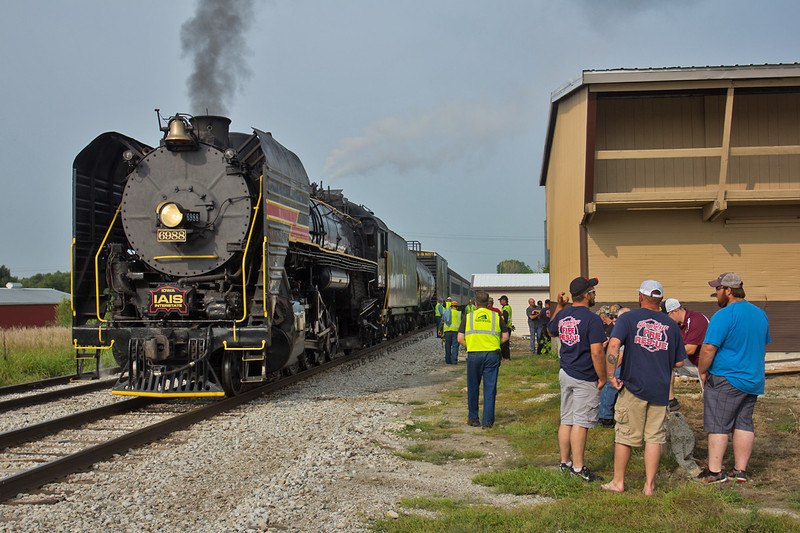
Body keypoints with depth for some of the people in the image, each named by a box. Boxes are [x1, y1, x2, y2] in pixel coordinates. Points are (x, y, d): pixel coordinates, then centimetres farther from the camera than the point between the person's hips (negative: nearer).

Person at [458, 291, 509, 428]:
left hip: (474, 355, 0)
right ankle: (487, 421, 3)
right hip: (492, 355, 0)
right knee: (490, 388, 4)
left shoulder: (468, 317, 5)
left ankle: (473, 419, 20)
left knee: (473, 388, 13)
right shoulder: (496, 316, 8)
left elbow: (460, 339, 1)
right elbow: (505, 336, 9)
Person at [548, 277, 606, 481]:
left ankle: (565, 462, 23)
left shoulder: (562, 315, 6)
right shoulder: (592, 319, -17)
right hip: (584, 378, -7)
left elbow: (551, 331, 29)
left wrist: (559, 307, 25)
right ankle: (578, 468, 1)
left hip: (565, 373, 7)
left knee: (566, 420, 14)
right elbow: (596, 352, -21)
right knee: (581, 423, -3)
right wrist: (602, 378, -11)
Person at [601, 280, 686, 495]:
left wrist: (611, 375, -14)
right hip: (660, 389, 2)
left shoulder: (628, 318, -3)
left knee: (625, 436, 7)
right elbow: (679, 362, 9)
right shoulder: (671, 325, 6)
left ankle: (618, 482, 16)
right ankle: (649, 485, 10)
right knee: (654, 437, 7)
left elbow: (614, 345, -19)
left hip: (633, 387, -2)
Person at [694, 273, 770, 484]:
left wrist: (702, 371, -5)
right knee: (744, 424, 12)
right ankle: (741, 470, 15)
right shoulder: (760, 314, 10)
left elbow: (708, 349, -19)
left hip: (725, 380, -8)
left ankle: (715, 472, 2)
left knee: (718, 426, -1)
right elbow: (763, 346, 21)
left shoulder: (723, 316, -17)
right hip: (753, 380, 8)